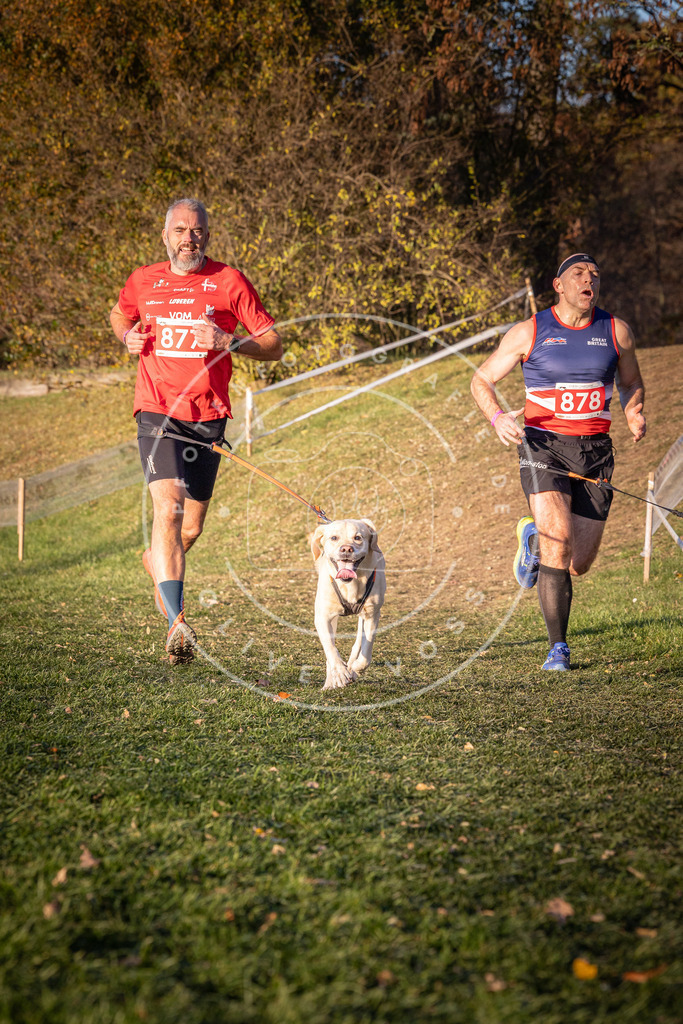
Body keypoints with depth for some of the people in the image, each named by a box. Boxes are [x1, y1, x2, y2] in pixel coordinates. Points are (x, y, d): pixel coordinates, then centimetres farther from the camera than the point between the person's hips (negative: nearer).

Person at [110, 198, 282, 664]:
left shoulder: (230, 282, -1)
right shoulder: (143, 281, 6)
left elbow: (274, 345, 0)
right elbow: (119, 314, 29)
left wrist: (227, 341, -17)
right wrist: (128, 336, 6)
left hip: (207, 416, 1)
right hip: (157, 412, -1)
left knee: (192, 527, 11)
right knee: (169, 507, -22)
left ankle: (157, 560, 47)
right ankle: (177, 620, -27)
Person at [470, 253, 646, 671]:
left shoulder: (616, 332, 6)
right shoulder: (529, 333, -1)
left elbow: (632, 383, 22)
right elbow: (482, 380, 7)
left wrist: (635, 415, -1)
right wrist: (498, 417, -14)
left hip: (595, 451, 3)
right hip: (544, 447, -3)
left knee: (578, 565, 3)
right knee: (558, 536, -25)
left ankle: (533, 538, 39)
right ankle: (558, 647, -14)